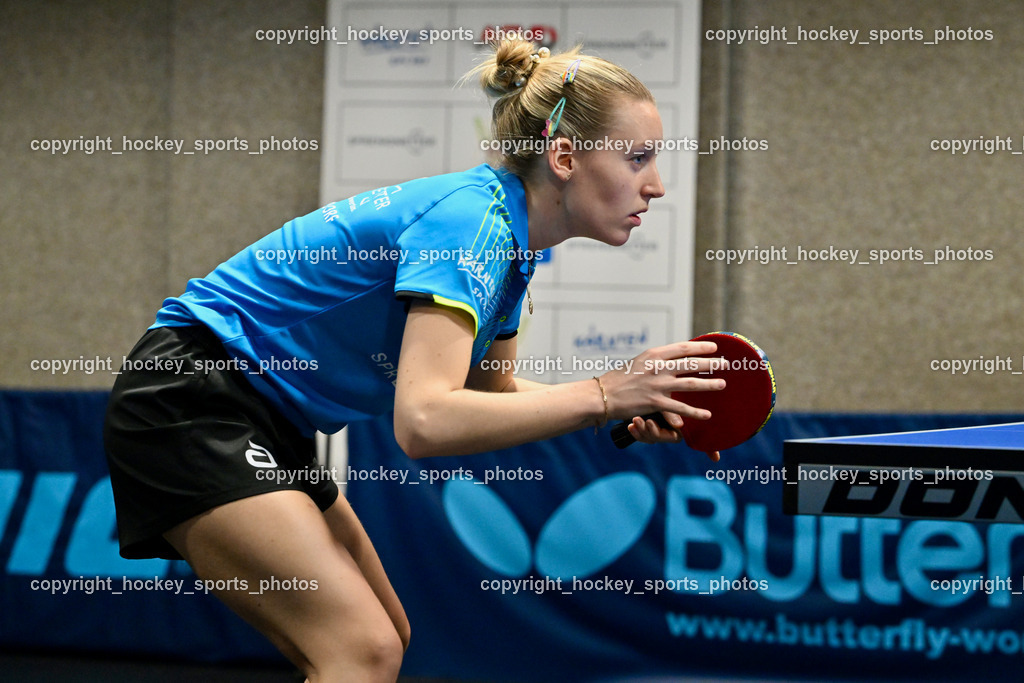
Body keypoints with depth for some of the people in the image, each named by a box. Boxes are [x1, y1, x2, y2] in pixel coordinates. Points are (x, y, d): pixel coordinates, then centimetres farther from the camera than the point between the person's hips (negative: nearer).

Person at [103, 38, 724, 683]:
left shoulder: (509, 237, 6)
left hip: (268, 423, 11)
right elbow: (426, 420, -34)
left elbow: (490, 389, 18)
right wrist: (605, 395, -30)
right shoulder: (473, 220, -23)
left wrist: (632, 409, 2)